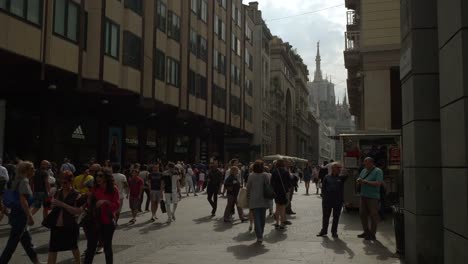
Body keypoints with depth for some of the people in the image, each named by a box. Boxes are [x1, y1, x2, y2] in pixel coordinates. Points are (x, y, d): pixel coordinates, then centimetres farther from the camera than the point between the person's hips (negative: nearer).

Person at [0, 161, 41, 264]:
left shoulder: (18, 180, 11)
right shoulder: (24, 181, -17)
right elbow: (23, 200, -26)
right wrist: (30, 216, -25)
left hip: (16, 214, 10)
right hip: (20, 216, -10)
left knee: (27, 241, 17)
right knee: (12, 243, -2)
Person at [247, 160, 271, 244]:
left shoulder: (251, 176, -6)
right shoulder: (265, 175, -5)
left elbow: (248, 188, -1)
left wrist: (248, 198, 12)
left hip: (254, 201, -1)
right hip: (263, 200, 1)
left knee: (257, 218, -1)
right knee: (262, 218, 14)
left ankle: (259, 237, -11)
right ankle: (261, 235, 23)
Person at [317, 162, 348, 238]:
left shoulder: (341, 178, 6)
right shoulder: (327, 177, 6)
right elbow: (323, 188, 7)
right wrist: (325, 196, -1)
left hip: (338, 201, 0)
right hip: (327, 200, 0)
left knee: (336, 217, 7)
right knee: (325, 216, 8)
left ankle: (334, 232, 18)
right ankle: (324, 231, 21)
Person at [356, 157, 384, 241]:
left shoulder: (378, 171, -7)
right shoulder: (364, 171, 13)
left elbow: (378, 183, -19)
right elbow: (359, 182, 18)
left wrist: (365, 181, -19)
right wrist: (359, 181, -6)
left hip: (373, 197, -7)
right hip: (363, 196, 7)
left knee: (373, 215, 0)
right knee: (362, 214, 10)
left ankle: (372, 234, 8)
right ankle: (366, 232, 22)